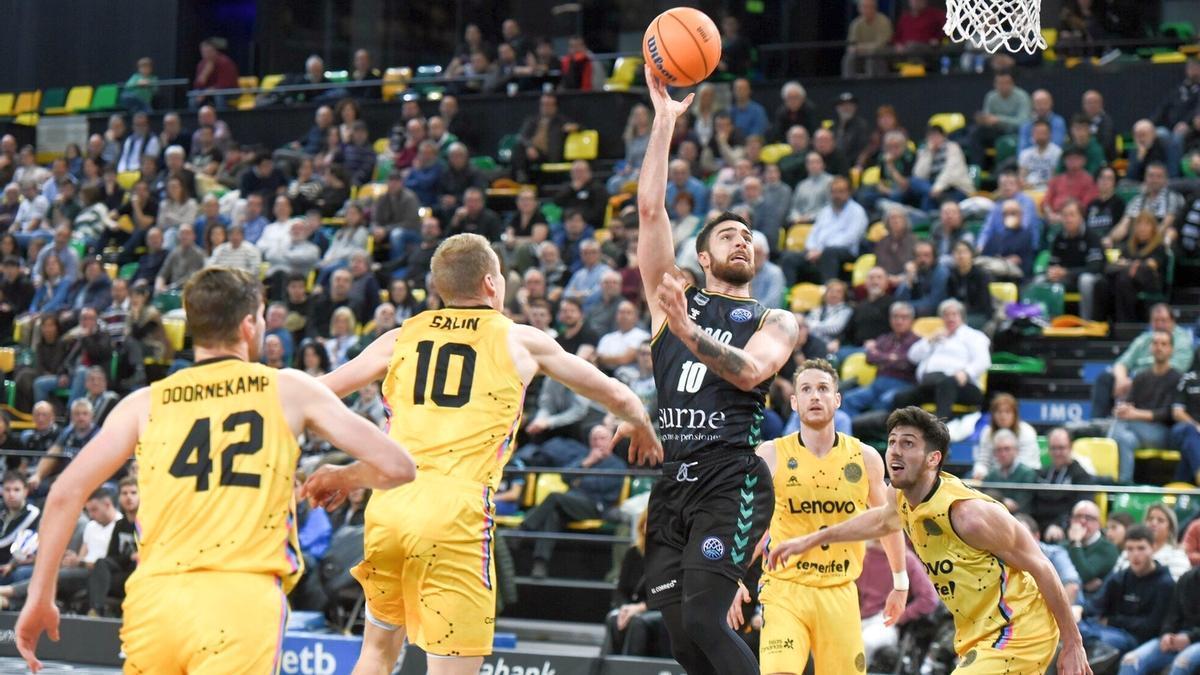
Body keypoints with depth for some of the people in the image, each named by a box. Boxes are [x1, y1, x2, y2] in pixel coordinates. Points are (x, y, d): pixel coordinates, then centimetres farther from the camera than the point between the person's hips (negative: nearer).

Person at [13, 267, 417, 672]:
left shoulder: (146, 403, 15)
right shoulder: (289, 389, 10)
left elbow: (64, 493, 8)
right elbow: (396, 466, 10)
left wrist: (40, 597, 14)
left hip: (154, 597, 3)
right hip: (243, 599, -3)